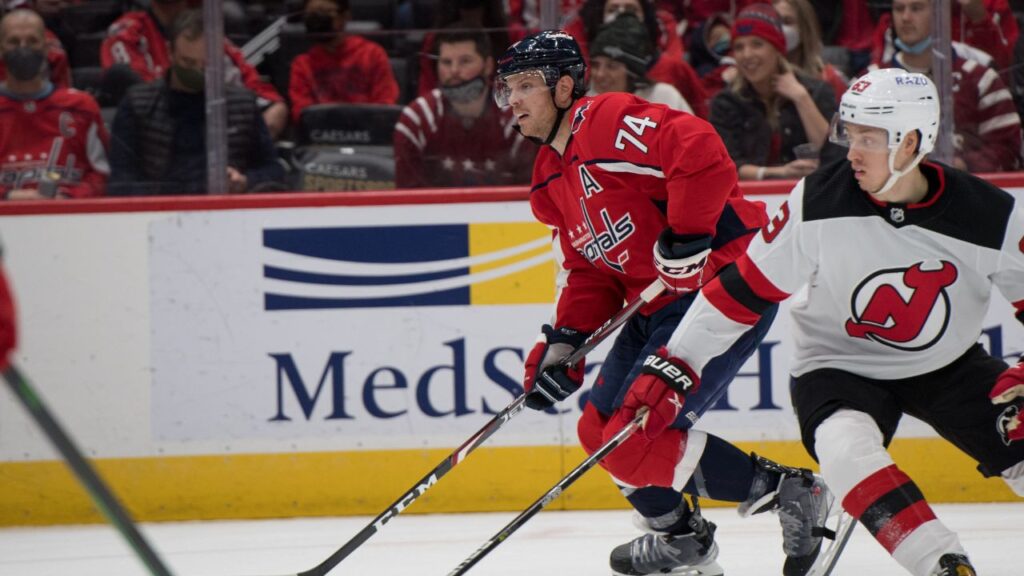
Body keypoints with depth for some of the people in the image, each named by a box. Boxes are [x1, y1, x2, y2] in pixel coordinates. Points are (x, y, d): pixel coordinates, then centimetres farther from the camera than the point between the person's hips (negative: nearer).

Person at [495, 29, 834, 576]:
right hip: (654, 306, 11)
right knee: (600, 429, 13)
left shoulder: (611, 123, -16)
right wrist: (563, 343, 2)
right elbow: (587, 270, 15)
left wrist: (686, 235, -30)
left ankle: (789, 492, -5)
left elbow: (701, 153, -30)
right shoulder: (552, 178, 16)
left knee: (638, 435, -16)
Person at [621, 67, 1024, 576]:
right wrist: (678, 362, -14)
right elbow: (745, 289, -12)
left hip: (948, 365, 1)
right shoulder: (820, 202, -19)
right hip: (839, 363, -1)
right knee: (846, 449, -33)